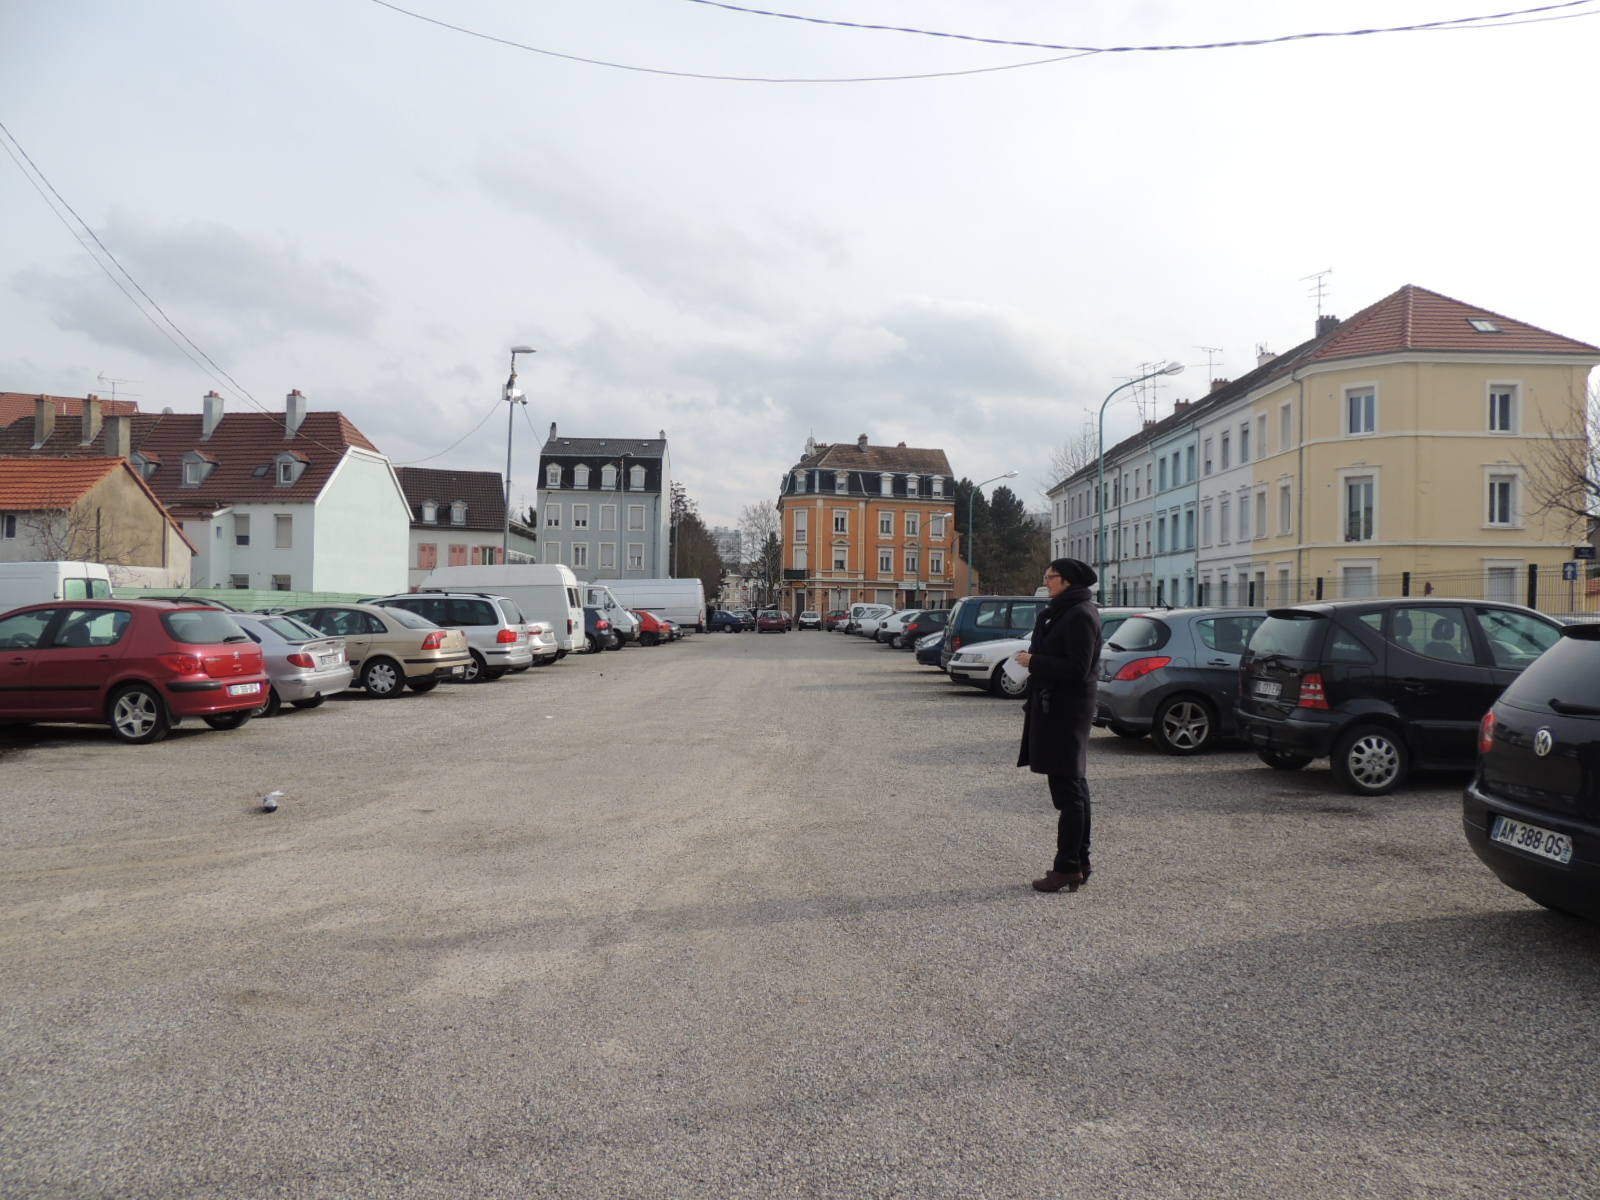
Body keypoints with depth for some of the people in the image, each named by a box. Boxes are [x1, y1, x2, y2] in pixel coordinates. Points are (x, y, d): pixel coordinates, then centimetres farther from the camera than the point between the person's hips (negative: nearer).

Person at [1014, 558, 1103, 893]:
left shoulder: (1080, 615, -15)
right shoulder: (1064, 611, 15)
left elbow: (1077, 668, -21)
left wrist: (1034, 662, -15)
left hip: (1066, 712, -11)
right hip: (1055, 708, 11)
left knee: (1067, 789, -6)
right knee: (1074, 786, 14)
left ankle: (1067, 868, -1)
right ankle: (1079, 863, 23)